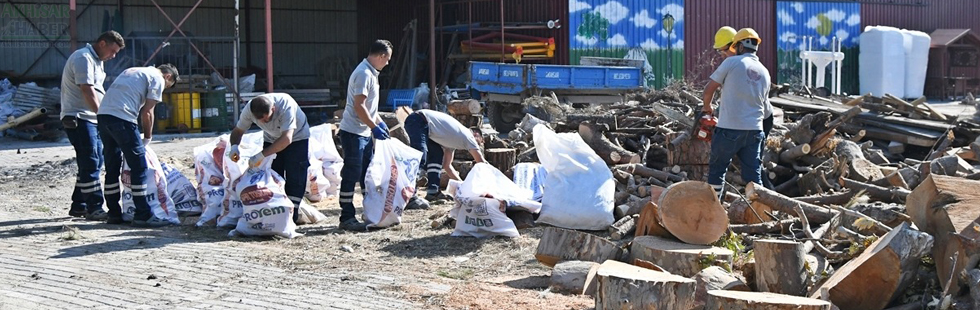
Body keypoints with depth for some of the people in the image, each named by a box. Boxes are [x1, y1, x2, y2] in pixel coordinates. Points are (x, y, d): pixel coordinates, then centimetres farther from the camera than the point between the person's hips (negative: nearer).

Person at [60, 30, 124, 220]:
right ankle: (94, 208, -11)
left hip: (92, 118, 10)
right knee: (90, 163, -12)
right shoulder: (83, 58, -13)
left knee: (94, 163, 11)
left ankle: (79, 206, 18)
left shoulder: (97, 60, 19)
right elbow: (87, 91, -21)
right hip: (78, 118, -10)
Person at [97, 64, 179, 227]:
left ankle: (114, 214, 20)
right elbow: (147, 112, -1)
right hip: (121, 118, -9)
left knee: (112, 167, 15)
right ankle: (143, 215, -3)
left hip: (103, 114, 9)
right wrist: (147, 137, 10)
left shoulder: (133, 71, 30)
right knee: (139, 166, -3)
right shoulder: (158, 79, 5)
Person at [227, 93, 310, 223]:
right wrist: (234, 146, -35)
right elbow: (238, 130, -12)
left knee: (295, 178, -10)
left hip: (296, 137, -4)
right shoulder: (250, 109, -26)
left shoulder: (286, 106, -41)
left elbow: (287, 139, -47)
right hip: (271, 139, 4)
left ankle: (292, 216, -4)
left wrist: (261, 156, -51)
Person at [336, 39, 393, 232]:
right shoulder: (363, 74, -18)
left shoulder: (371, 74, 14)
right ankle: (347, 218, -3)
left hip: (365, 132, 10)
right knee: (351, 175, -6)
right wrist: (375, 127, -22)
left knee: (368, 174, 15)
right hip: (353, 132, -10)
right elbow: (359, 106, -23)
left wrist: (380, 122, 21)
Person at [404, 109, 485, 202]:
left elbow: (447, 165, 25)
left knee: (438, 154, 14)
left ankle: (433, 191, 7)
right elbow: (481, 163, 3)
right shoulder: (467, 135, 1)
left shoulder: (454, 138, 25)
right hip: (418, 121, -10)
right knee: (420, 158, -20)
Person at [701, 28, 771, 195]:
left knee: (717, 169, 11)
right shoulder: (764, 72, 13)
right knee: (753, 175, 7)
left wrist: (707, 106, 18)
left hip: (729, 130, -4)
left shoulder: (732, 62, -4)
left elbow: (709, 89, -1)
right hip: (754, 130, 4)